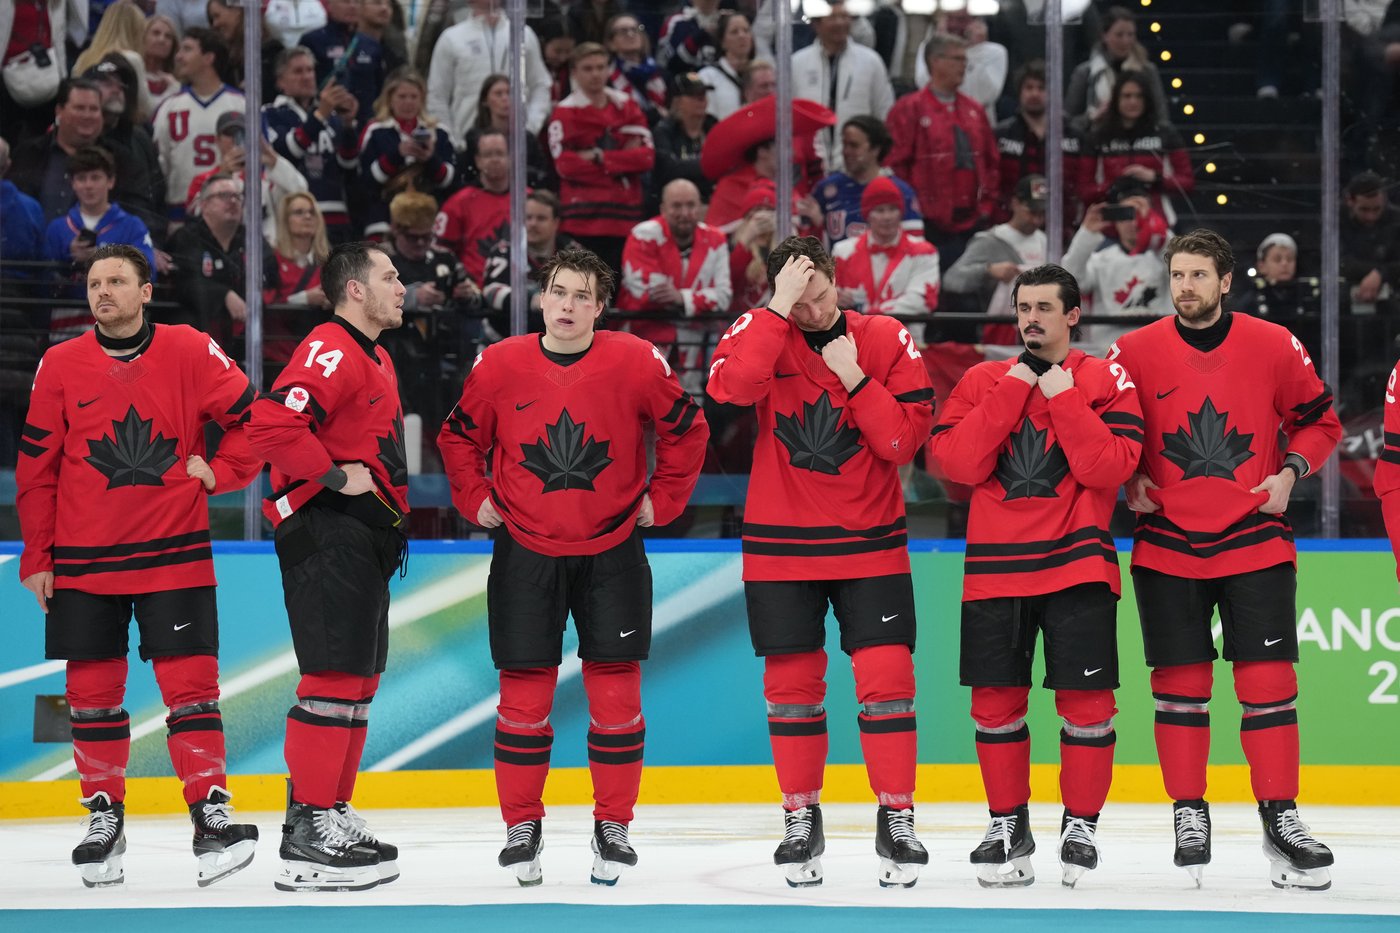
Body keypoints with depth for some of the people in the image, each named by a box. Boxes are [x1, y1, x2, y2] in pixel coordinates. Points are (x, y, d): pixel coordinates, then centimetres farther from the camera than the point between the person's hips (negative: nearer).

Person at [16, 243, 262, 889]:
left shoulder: (190, 353, -2)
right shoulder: (62, 365, 3)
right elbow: (37, 466, 6)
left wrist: (221, 472, -4)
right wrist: (36, 559, 5)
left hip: (173, 554, -2)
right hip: (83, 562, 2)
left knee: (190, 684, -6)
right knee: (93, 690, 5)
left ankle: (210, 811, -1)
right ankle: (104, 817, 17)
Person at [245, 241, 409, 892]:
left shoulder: (374, 359, 21)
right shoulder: (330, 351, -14)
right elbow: (272, 423, -28)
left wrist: (392, 517, 22)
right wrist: (334, 476, -22)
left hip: (365, 540, 11)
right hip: (327, 534, -11)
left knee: (360, 681, 14)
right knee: (333, 680, -13)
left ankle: (331, 816, 22)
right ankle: (306, 841, -14)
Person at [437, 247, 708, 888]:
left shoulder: (636, 362, -7)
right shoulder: (499, 365, -4)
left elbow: (687, 428, 5)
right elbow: (459, 437, 11)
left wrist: (662, 499, 3)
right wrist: (477, 500, 2)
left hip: (612, 551, 0)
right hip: (525, 552, 0)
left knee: (615, 690, 0)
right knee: (524, 690, 1)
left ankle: (613, 825, 12)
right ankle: (521, 825, 13)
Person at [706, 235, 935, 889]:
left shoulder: (886, 340, -3)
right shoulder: (761, 332, -4)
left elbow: (905, 440, -9)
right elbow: (730, 386, -27)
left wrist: (855, 379, -18)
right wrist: (780, 309, -27)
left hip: (869, 541, 0)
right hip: (780, 543, 0)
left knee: (886, 675, -6)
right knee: (792, 682, 5)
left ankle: (896, 819, 4)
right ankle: (801, 820, 18)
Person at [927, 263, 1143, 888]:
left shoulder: (1107, 381, 3)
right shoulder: (983, 380, 9)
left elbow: (1109, 467, -11)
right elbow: (956, 462, -5)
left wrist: (1063, 397, -13)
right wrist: (1010, 392, -9)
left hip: (1077, 564, -2)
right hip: (995, 566, 2)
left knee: (1086, 699, -5)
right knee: (995, 701, 3)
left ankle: (1081, 825, 9)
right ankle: (1008, 825, 17)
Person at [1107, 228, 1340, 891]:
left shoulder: (1274, 346, 0)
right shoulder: (1135, 352, -1)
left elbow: (1319, 419, 11)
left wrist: (1289, 472, -4)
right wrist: (1128, 480, -5)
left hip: (1255, 540, 0)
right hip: (1168, 545, 0)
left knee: (1268, 679, -4)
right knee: (1180, 681, 1)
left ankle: (1279, 816, 3)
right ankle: (1188, 814, 12)